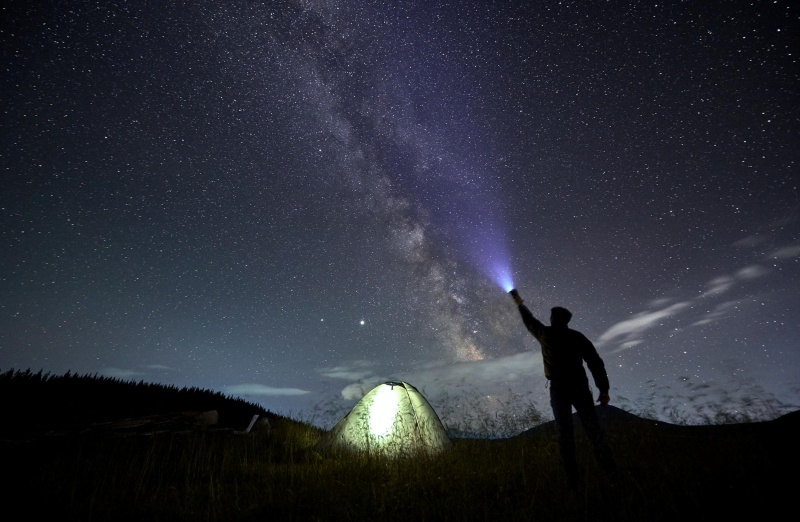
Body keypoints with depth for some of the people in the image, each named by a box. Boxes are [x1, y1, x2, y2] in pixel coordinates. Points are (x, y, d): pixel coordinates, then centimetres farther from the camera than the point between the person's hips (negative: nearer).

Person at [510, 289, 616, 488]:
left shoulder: (546, 334, -1)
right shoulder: (578, 337, 3)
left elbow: (529, 321, 16)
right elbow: (596, 363, -2)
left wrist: (519, 303, 31)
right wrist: (604, 390, 4)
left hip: (559, 389, -2)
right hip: (580, 387, 2)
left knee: (564, 433, 6)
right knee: (593, 428, 12)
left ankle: (572, 478, 9)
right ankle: (610, 470, 14)